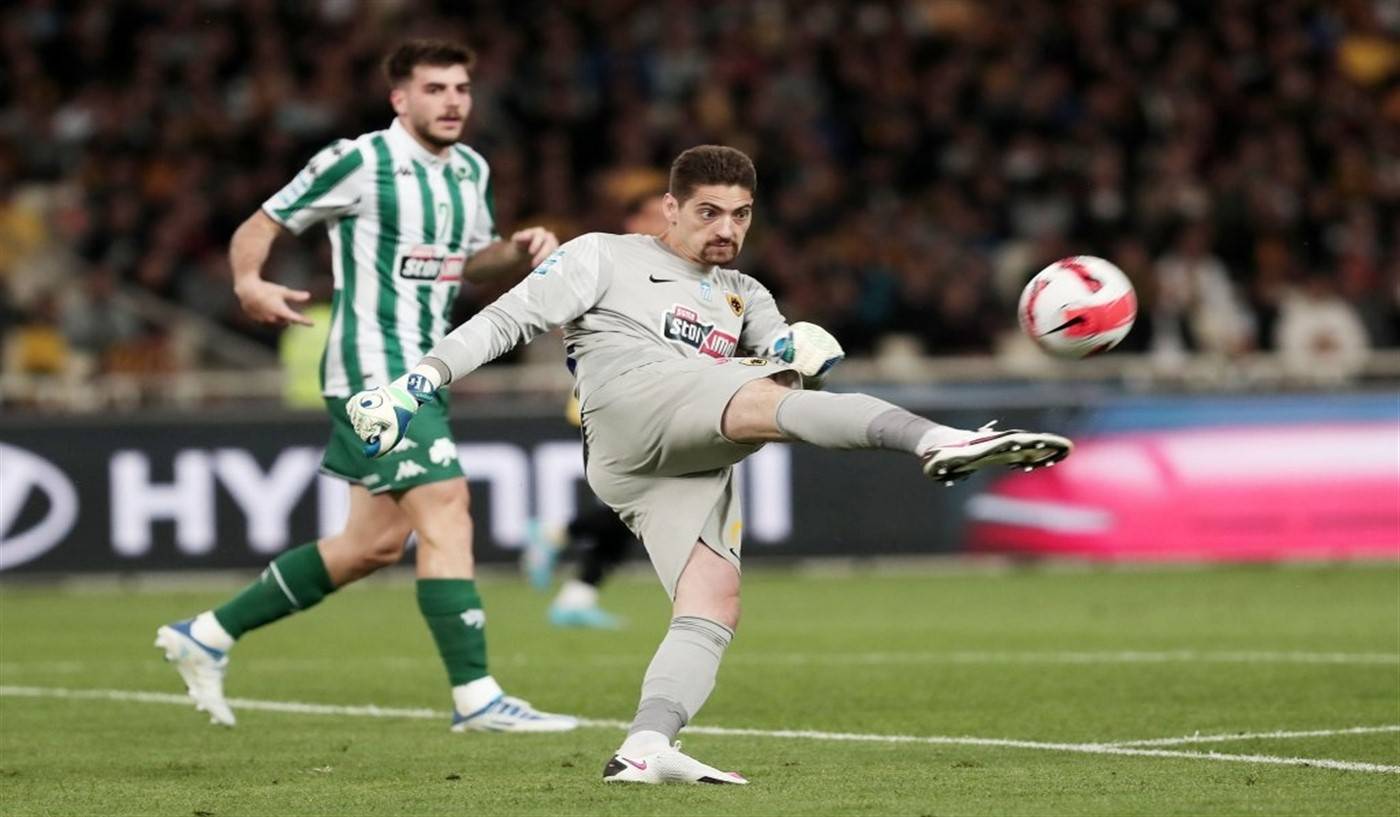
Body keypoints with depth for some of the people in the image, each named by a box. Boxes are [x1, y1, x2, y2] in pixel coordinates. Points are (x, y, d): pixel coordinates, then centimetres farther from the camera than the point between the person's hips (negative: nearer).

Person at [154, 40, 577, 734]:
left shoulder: (470, 171, 11)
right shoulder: (358, 162, -11)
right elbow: (260, 225, -5)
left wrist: (520, 251, 4)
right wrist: (249, 285, -25)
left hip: (422, 374, 9)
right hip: (373, 369, -9)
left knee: (374, 545, 12)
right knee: (446, 515, -16)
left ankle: (207, 635, 23)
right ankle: (475, 697, -13)